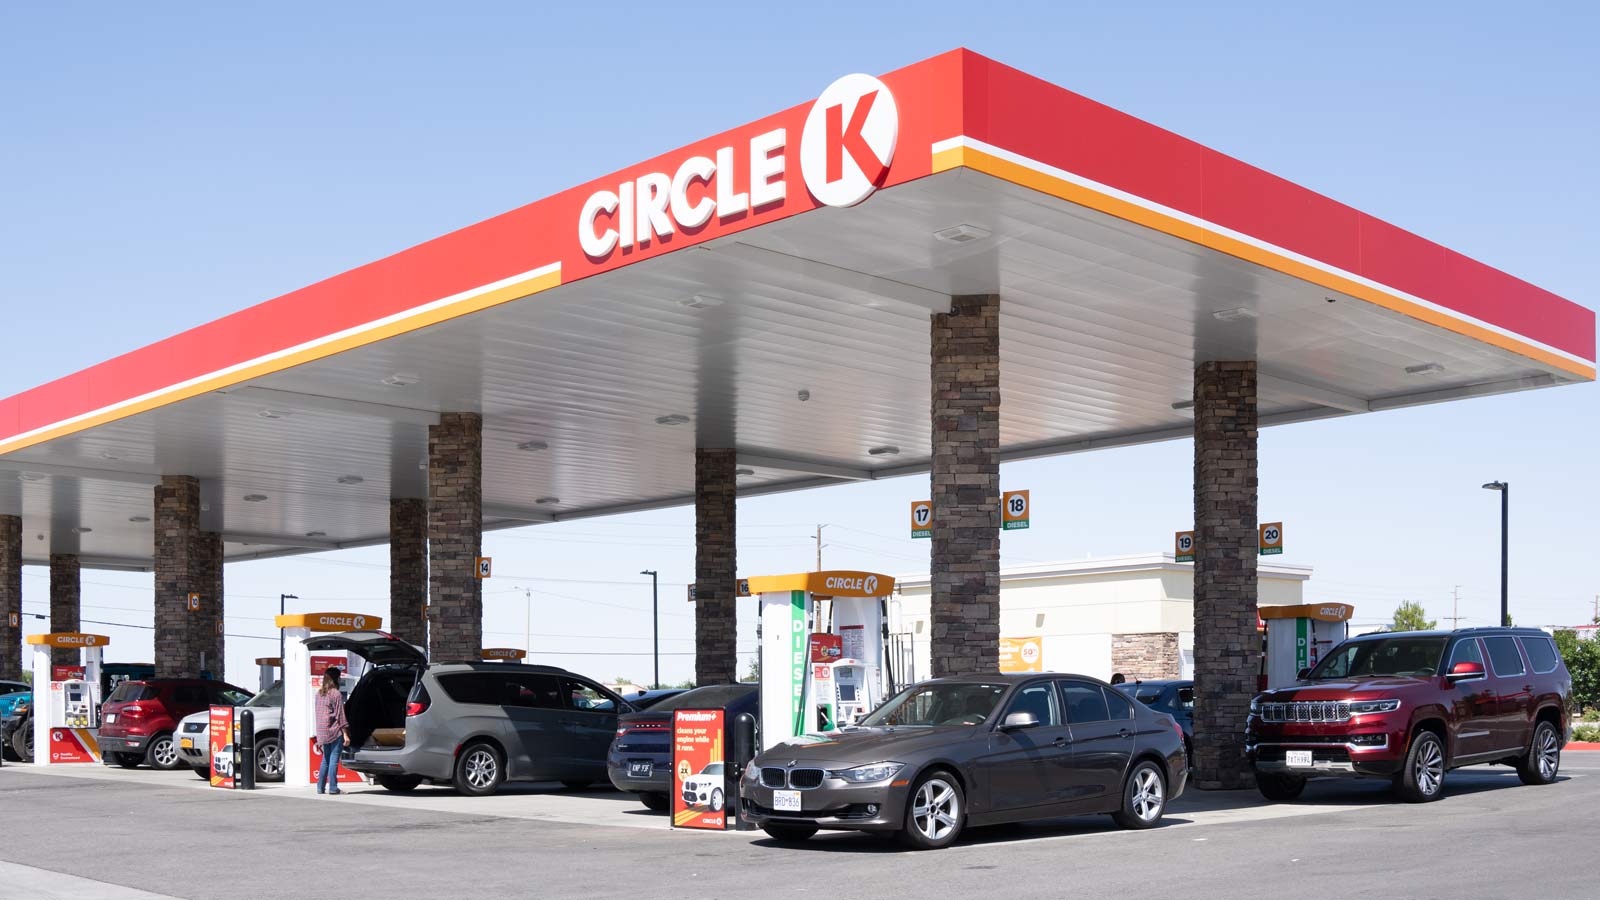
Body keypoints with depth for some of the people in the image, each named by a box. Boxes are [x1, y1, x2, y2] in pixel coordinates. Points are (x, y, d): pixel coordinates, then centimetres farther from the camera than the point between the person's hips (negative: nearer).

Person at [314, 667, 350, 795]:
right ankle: (333, 787, -5)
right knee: (334, 759, -4)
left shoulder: (319, 693, 11)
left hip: (322, 732, 7)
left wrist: (319, 735, 18)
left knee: (326, 759, 14)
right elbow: (340, 715, -11)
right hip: (335, 731, -7)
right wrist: (345, 734, -8)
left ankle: (320, 787, 14)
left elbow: (318, 714, 15)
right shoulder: (336, 694, -10)